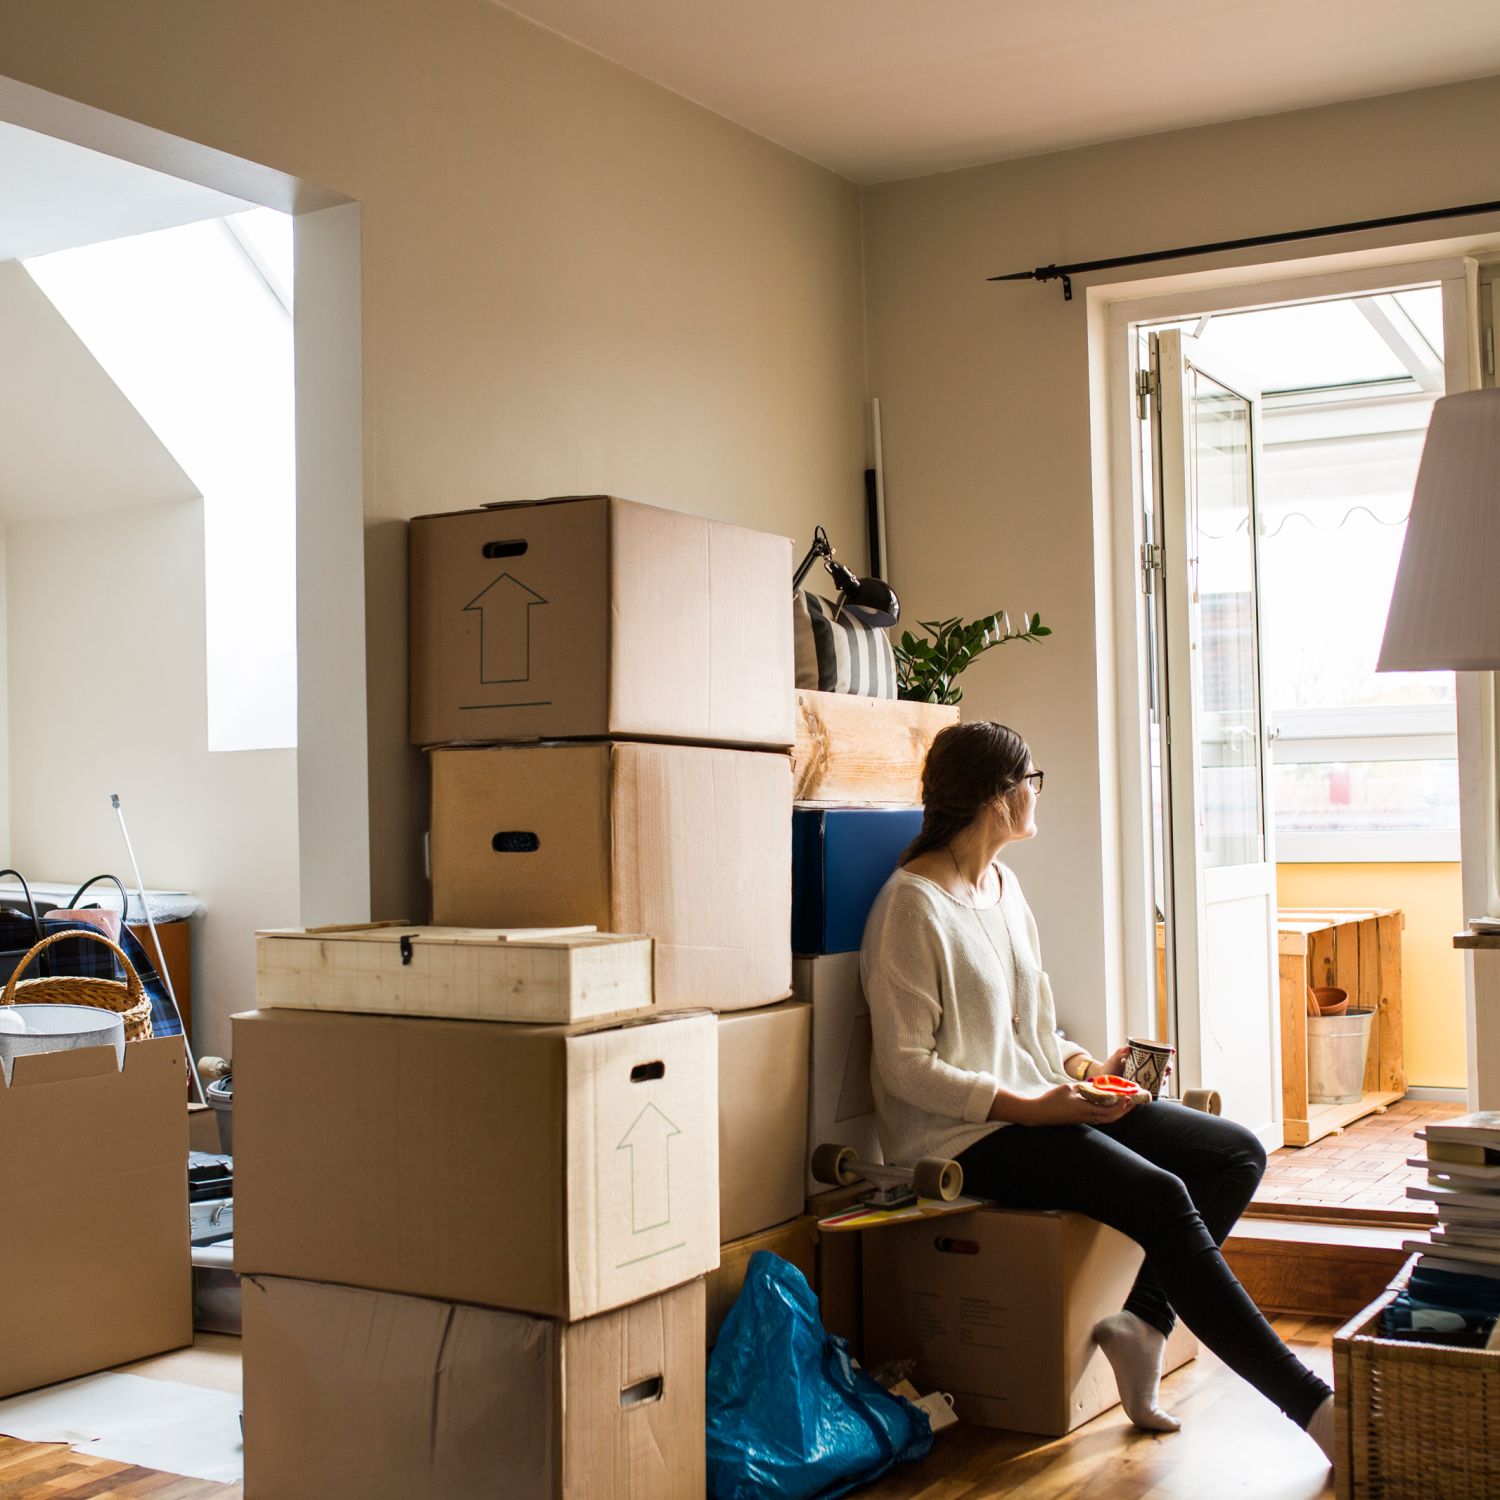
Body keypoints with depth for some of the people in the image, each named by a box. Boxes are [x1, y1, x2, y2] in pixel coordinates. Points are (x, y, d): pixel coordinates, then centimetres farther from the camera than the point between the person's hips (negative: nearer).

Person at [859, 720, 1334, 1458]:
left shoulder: (1004, 886, 15)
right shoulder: (913, 903, -13)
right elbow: (905, 1067, -16)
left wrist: (1085, 1066, -1)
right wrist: (1030, 1108, -22)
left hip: (1040, 1103, 9)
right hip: (963, 1133, -9)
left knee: (1237, 1153, -3)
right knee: (1161, 1198, -27)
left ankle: (1142, 1323, -8)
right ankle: (1309, 1404, -21)